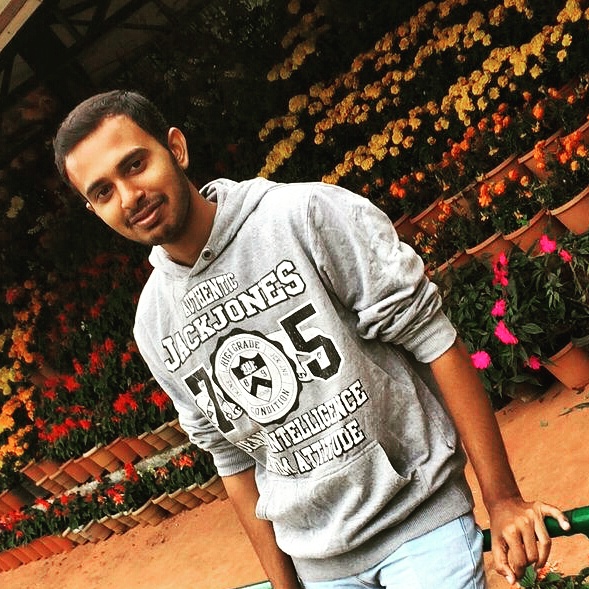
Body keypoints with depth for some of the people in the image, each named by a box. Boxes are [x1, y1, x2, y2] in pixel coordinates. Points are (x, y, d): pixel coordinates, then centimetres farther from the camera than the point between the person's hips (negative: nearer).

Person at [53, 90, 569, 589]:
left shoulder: (305, 215, -14)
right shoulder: (154, 327, 1)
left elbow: (433, 341, -13)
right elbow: (234, 458, 10)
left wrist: (503, 499, -14)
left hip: (422, 520, -4)